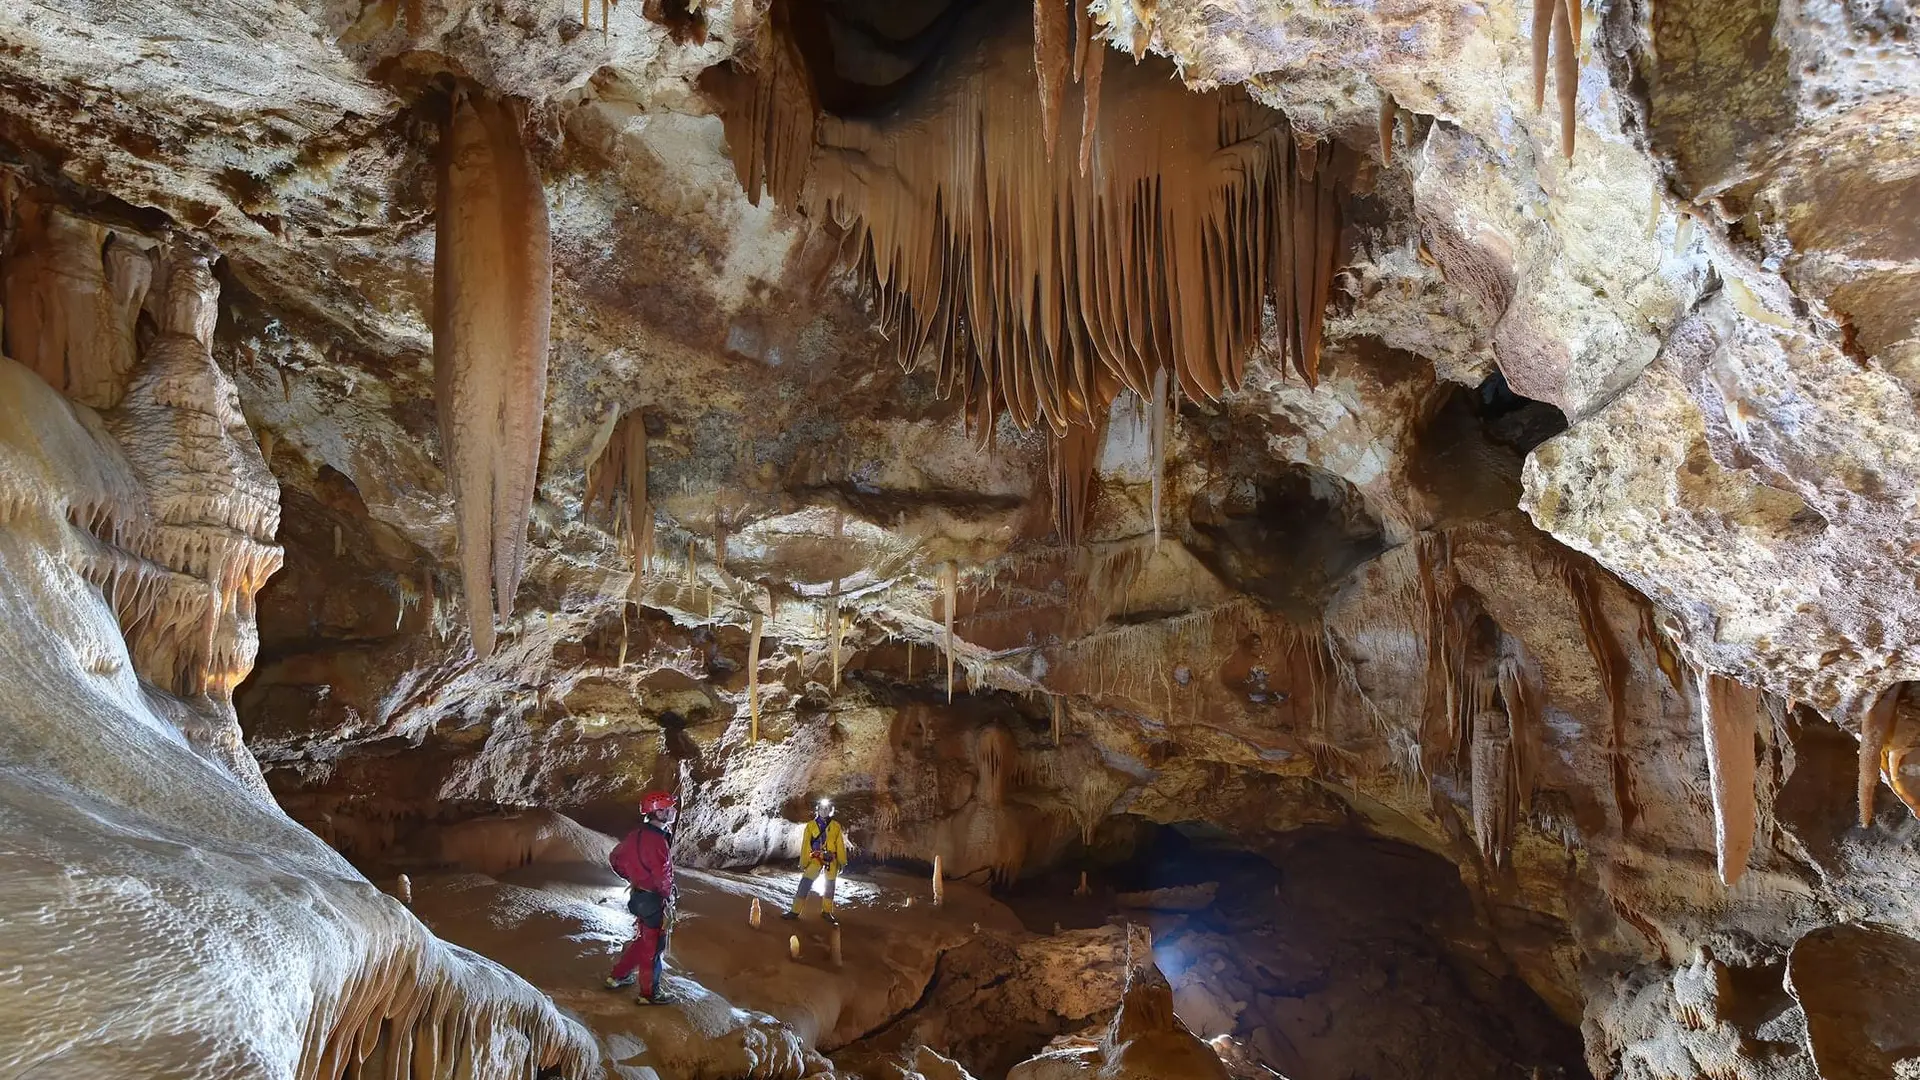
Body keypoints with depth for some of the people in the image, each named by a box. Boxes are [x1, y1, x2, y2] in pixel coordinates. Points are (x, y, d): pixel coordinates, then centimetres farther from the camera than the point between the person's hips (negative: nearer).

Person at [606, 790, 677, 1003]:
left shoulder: (637, 835, 2)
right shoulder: (657, 841, -26)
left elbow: (615, 858, 14)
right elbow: (663, 876, -25)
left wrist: (632, 877, 20)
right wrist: (668, 897, -6)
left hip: (639, 895, 9)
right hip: (655, 901, -9)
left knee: (643, 940, 26)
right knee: (654, 947, 6)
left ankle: (618, 976, 37)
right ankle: (649, 993, 18)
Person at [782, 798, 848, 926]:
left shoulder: (836, 826, 5)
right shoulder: (811, 825, 4)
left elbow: (840, 845, 5)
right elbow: (805, 845, 3)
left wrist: (842, 862, 0)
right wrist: (803, 863, 0)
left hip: (831, 860, 1)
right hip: (815, 859, -1)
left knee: (829, 886, 6)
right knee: (805, 884, -7)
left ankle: (827, 912, 21)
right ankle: (795, 911, -2)